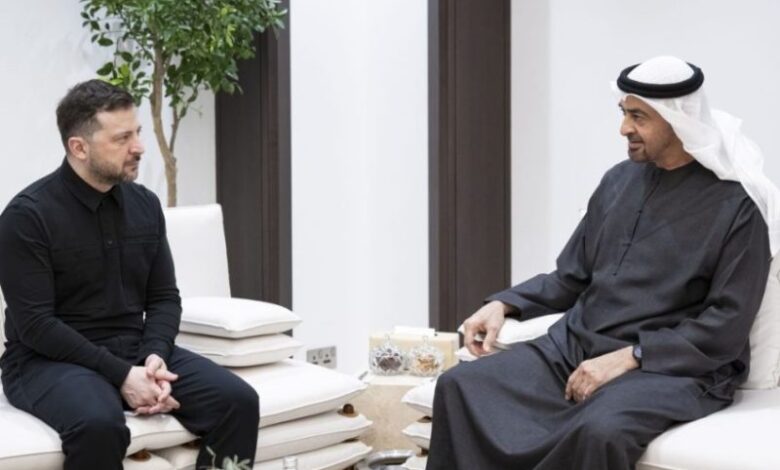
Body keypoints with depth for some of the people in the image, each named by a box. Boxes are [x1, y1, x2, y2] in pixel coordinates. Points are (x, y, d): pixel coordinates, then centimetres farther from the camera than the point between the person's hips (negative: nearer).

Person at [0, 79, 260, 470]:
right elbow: (35, 324, -17)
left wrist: (155, 357, -13)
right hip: (51, 360, -5)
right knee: (98, 423, -38)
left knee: (237, 400, -16)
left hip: (135, 352, 6)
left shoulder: (145, 204, 6)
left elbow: (164, 298, 8)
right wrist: (120, 375, -23)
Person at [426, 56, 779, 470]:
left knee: (599, 431, -38)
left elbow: (726, 329, -10)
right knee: (461, 386, -17)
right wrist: (504, 304, 2)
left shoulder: (737, 202, -5)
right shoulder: (619, 179, 13)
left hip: (674, 367, -6)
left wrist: (627, 358, -19)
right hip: (575, 348, 6)